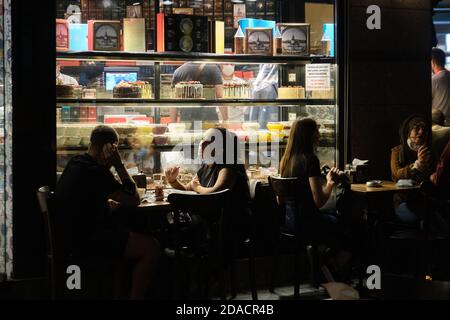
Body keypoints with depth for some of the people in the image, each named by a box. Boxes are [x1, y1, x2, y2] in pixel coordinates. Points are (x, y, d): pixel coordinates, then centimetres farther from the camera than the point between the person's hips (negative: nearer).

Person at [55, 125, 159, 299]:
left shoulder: (76, 163, 10)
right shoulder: (96, 172, -19)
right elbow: (134, 200, -13)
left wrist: (108, 203, 10)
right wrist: (119, 165, -11)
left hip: (69, 236, 10)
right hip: (84, 241, -10)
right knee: (151, 247, -14)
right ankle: (135, 296, -8)